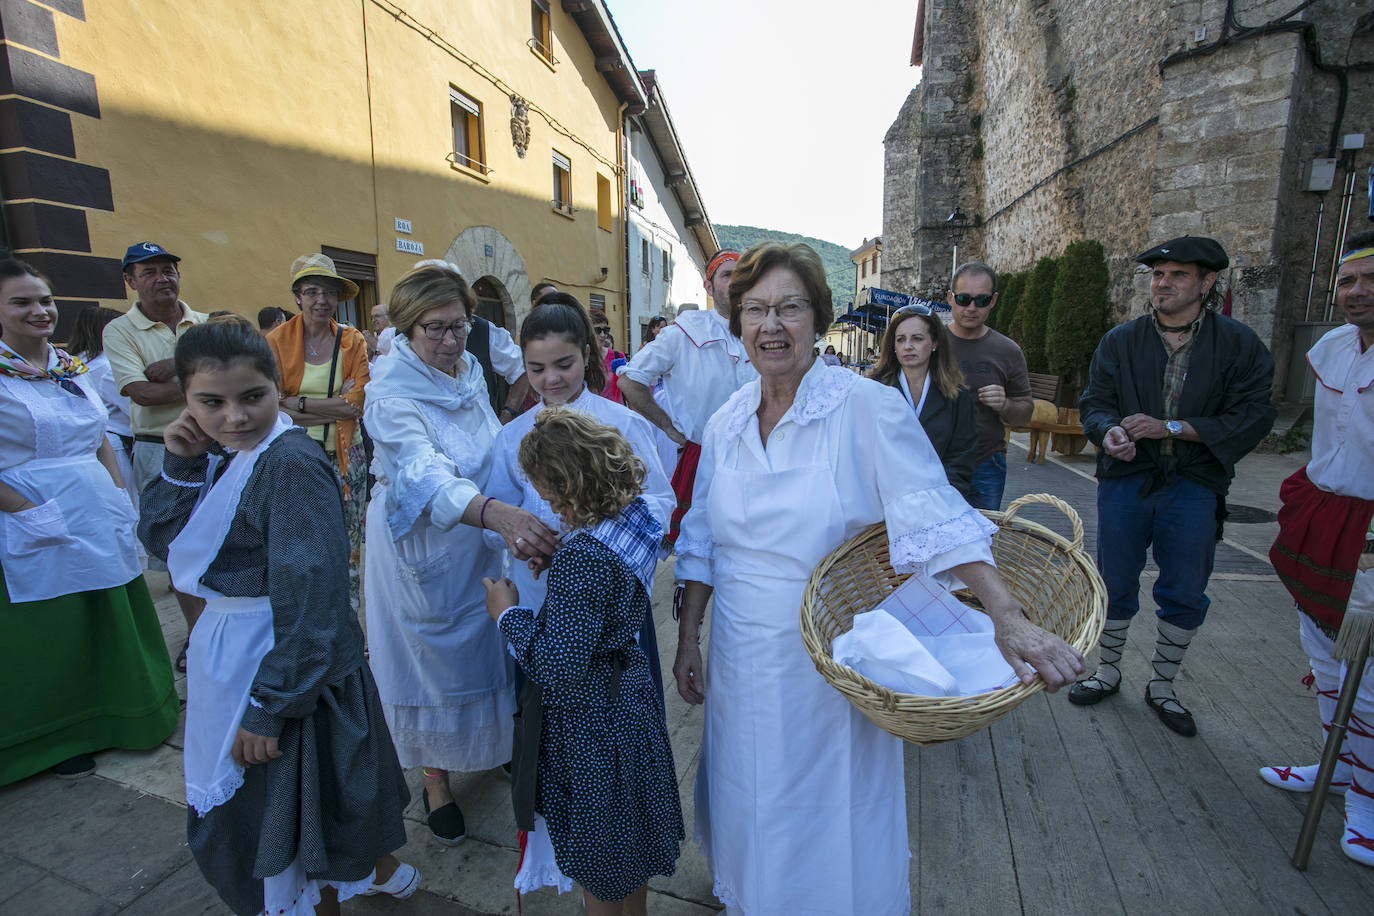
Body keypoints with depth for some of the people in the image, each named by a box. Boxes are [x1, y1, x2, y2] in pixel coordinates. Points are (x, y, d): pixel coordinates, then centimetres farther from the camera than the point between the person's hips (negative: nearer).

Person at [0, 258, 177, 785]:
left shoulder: (72, 368, 8)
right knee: (51, 635, 10)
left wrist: (121, 498, 6)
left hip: (101, 521, 6)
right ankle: (62, 736, 30)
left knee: (113, 619, 16)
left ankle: (118, 714, 36)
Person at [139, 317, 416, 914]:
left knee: (286, 806, 12)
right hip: (233, 655, 9)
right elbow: (159, 540, 6)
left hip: (291, 668, -9)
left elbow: (308, 600, -27)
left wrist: (268, 707, -22)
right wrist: (181, 466, -9)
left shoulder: (291, 464, -25)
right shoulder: (222, 455, 3)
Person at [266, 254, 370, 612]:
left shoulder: (352, 340, 2)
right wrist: (334, 405, -15)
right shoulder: (277, 341, 0)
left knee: (346, 542, 8)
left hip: (344, 457, 1)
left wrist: (299, 404, -12)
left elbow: (358, 402, -8)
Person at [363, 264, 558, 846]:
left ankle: (495, 745, 46)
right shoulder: (392, 395, -22)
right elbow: (427, 476, -38)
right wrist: (497, 513, -55)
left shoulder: (470, 373, -2)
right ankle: (435, 781, 35)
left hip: (480, 544, 6)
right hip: (422, 552, -5)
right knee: (432, 658, 11)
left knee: (483, 649, 20)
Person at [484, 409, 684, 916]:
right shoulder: (636, 517, -8)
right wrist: (552, 562, 2)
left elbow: (558, 666, -29)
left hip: (588, 720, -8)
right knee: (628, 832, 31)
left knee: (596, 857, 20)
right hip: (628, 697, 8)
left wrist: (508, 613, -18)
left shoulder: (582, 559, -34)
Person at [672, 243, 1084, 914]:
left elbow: (934, 516, -22)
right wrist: (687, 640, 7)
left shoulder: (867, 407, -15)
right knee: (749, 813, 24)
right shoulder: (724, 423, 0)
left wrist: (1010, 619, -34)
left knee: (832, 822, 15)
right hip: (741, 657, 5)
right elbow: (703, 544, 6)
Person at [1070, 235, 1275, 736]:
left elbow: (1252, 416, -7)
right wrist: (1108, 431, -22)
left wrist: (1171, 427, -19)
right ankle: (1107, 672, 31)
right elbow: (1094, 401, 1)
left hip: (1194, 486, 0)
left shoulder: (1240, 345, -1)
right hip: (1125, 478, 0)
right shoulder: (1120, 341, 3)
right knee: (1115, 584, 10)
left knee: (1185, 594, 10)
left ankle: (1162, 686, 31)